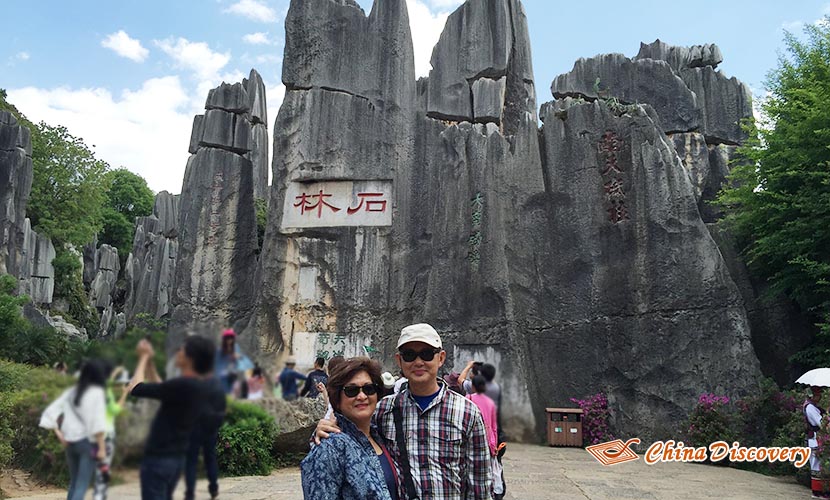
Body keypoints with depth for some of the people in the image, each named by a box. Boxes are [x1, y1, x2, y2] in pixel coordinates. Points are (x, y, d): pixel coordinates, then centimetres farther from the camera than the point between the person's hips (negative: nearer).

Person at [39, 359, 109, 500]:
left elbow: (51, 411, 8)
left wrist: (59, 434, 8)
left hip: (70, 442, 6)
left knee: (73, 483, 18)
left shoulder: (71, 392, 10)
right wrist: (102, 447, -13)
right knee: (82, 485, -4)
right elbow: (98, 423, -15)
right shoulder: (97, 392, -9)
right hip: (88, 442, -6)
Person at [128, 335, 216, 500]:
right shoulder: (199, 386, 4)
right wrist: (149, 362, 11)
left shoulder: (183, 385, -24)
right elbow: (161, 390, 18)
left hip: (159, 458, -9)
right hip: (176, 458, 9)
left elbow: (136, 388, -19)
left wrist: (144, 357, -6)